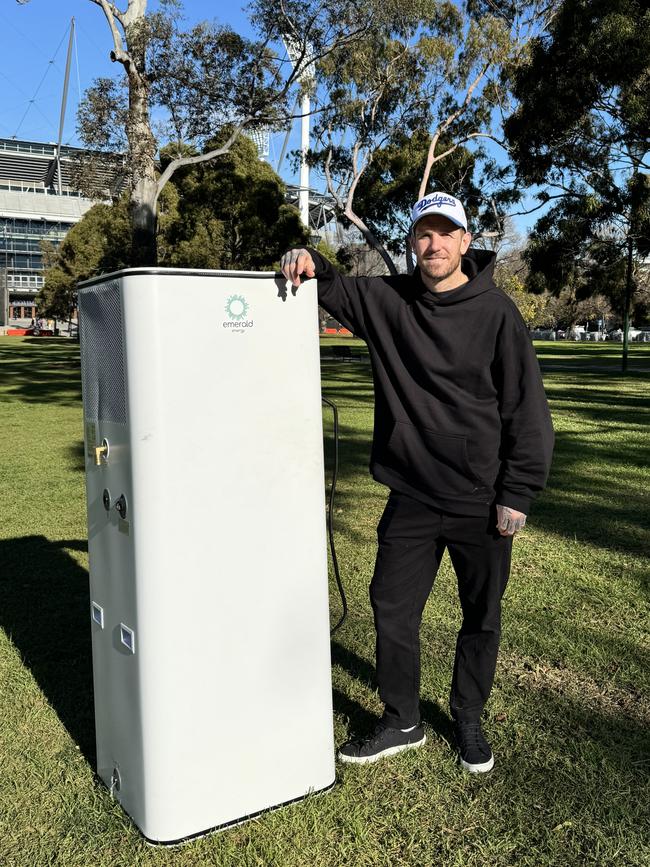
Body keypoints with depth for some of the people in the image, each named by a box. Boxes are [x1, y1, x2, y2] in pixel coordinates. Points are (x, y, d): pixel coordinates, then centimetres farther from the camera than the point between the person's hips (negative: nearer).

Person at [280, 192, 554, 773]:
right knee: (393, 608, 10)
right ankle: (402, 722, 31)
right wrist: (309, 263, -11)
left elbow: (527, 408, -7)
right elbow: (330, 289, 14)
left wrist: (518, 494, -9)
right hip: (411, 498, 3)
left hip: (482, 502, -2)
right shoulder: (387, 300, 0)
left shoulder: (496, 311, -8)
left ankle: (469, 720, 37)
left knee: (482, 618, 13)